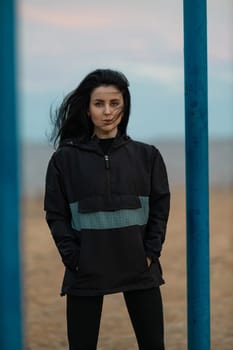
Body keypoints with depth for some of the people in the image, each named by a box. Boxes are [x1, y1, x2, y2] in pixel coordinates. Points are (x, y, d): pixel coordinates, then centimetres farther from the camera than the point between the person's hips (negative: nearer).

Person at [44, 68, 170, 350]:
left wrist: (150, 254, -5)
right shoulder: (65, 159, 2)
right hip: (86, 273, -1)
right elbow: (56, 216, 1)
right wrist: (74, 260, -9)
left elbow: (160, 208, 7)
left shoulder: (146, 155, 6)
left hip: (139, 269, 1)